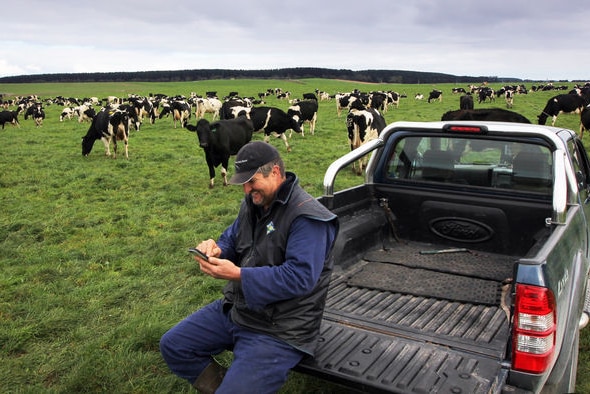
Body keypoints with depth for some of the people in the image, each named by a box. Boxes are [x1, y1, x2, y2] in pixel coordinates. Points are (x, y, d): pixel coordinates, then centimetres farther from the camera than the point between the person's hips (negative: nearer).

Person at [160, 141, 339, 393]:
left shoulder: (307, 218, -22)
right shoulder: (253, 203, 6)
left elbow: (299, 277, -30)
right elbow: (231, 239, 15)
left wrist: (236, 275, -32)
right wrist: (216, 249, -12)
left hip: (278, 331, -8)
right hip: (234, 309, 9)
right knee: (172, 346, 8)